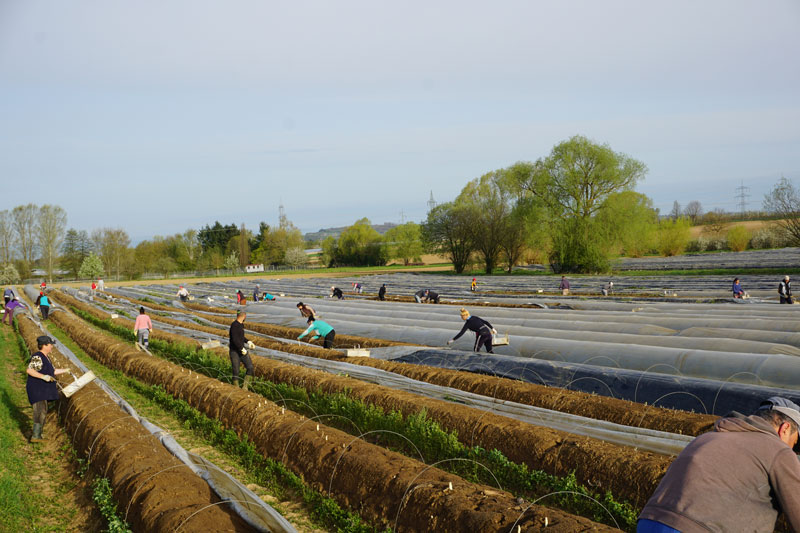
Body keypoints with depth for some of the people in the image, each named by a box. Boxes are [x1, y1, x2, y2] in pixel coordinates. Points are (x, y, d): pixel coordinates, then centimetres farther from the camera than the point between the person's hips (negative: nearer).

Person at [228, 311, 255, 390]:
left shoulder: (241, 325, 11)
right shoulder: (234, 325, -18)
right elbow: (235, 339, -24)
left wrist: (248, 342, 14)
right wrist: (242, 348, -20)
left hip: (242, 350, 8)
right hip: (234, 351, -8)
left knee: (250, 367, -4)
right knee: (236, 371, 0)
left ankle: (245, 386, 4)